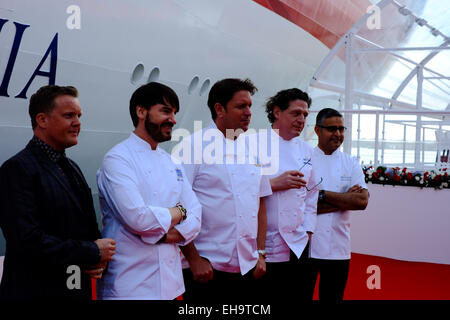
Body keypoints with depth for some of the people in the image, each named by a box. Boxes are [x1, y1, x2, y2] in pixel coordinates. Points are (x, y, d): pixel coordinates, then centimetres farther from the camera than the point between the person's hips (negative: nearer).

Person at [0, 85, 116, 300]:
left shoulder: (72, 168, 13)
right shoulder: (17, 169, -13)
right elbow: (27, 239, -23)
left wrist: (98, 261, -4)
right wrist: (93, 252, -16)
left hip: (79, 289, 8)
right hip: (37, 290, -8)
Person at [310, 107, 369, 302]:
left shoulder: (351, 164, 8)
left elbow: (362, 201, -6)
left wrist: (323, 195, -12)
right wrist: (344, 199, -12)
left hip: (339, 248, 3)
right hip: (307, 246, -3)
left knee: (333, 297, 13)